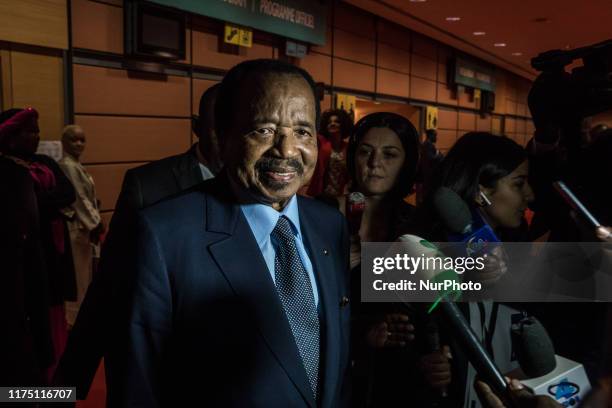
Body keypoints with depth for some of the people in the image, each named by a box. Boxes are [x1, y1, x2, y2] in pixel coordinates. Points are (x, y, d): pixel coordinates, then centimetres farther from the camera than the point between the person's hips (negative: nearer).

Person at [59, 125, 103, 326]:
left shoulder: (76, 165, 13)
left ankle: (77, 314, 32)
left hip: (83, 226, 10)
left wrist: (96, 222, 10)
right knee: (78, 275, 0)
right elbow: (79, 199, -19)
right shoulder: (68, 166, -17)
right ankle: (75, 317, 11)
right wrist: (95, 224, -16)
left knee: (83, 274, 19)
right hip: (77, 228, -10)